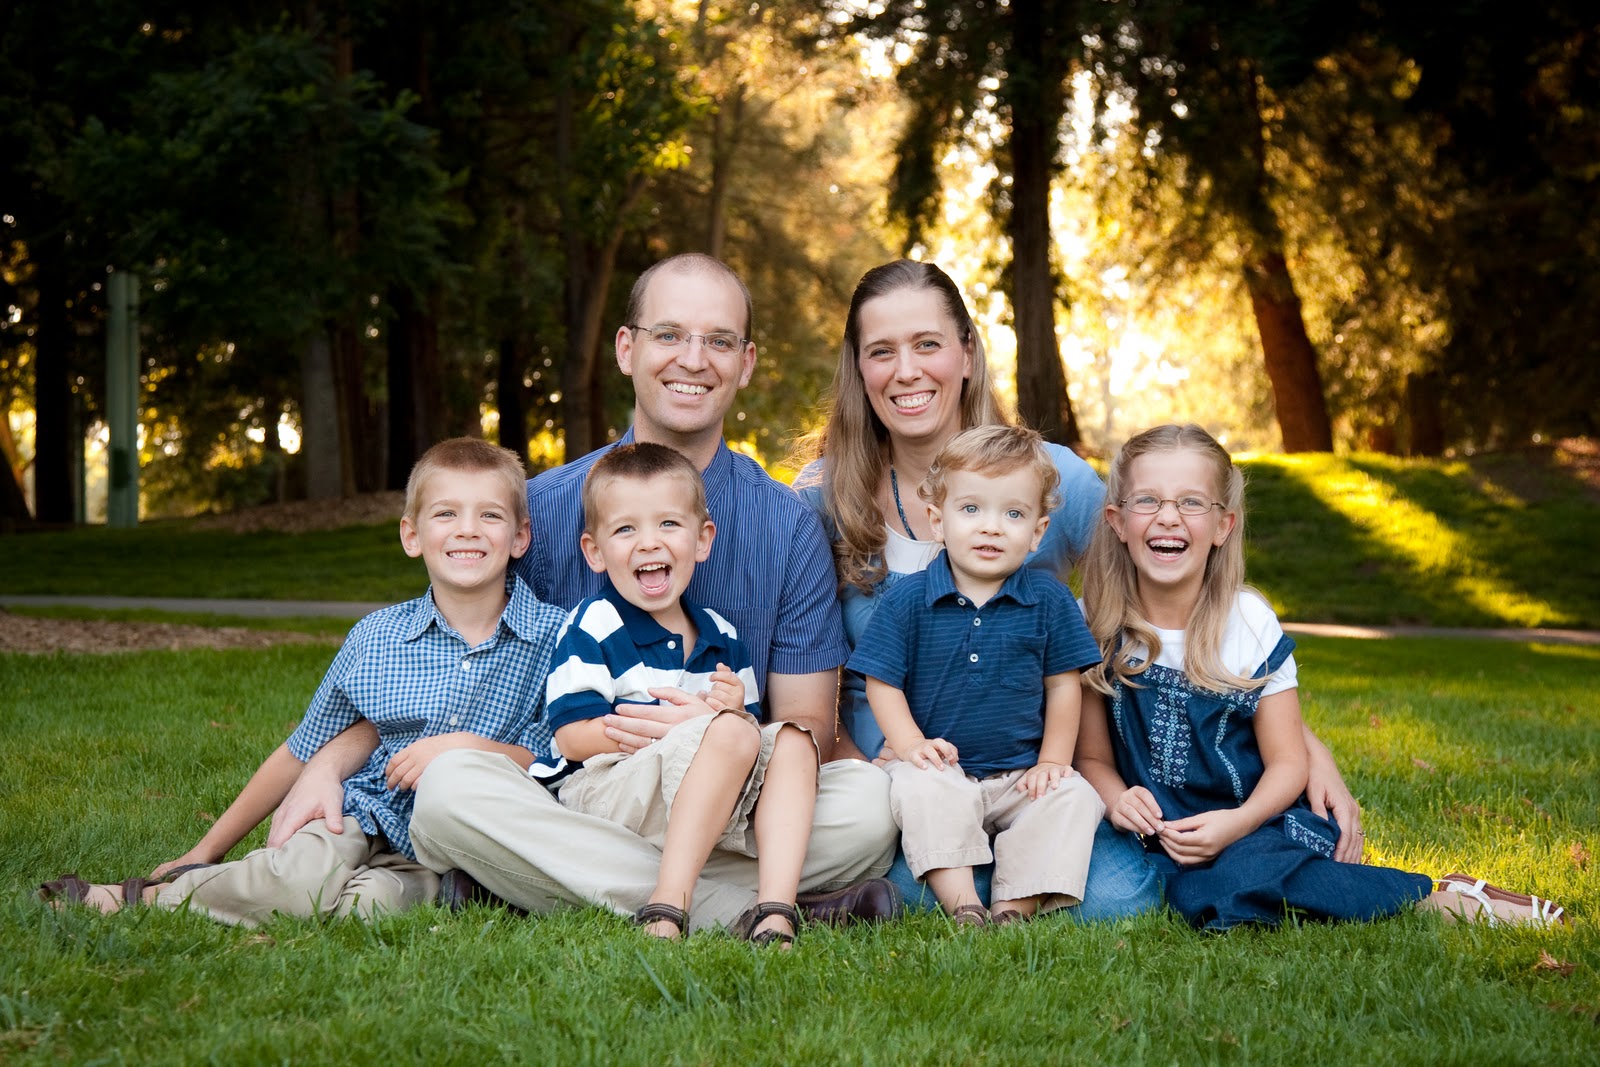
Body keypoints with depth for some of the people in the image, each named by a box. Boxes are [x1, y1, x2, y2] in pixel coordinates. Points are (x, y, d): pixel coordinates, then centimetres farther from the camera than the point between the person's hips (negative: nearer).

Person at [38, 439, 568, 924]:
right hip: (362, 819, 1)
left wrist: (469, 747, -18)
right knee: (303, 875, -35)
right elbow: (301, 753, 12)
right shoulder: (374, 639, 2)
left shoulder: (553, 635, -4)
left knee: (371, 900, -34)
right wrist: (207, 849, 15)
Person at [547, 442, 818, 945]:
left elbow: (753, 728, 15)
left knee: (792, 740, -14)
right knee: (731, 731, -28)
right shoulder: (592, 626, -2)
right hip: (606, 798, -6)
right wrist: (673, 722, -18)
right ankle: (668, 905, -38)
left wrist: (736, 709, -10)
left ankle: (775, 911, -31)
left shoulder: (720, 635, 16)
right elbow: (571, 737, -12)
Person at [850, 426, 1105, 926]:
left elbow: (1062, 684, 7)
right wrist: (911, 744, -15)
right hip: (942, 767, -2)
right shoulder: (908, 600, -2)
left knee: (1075, 798, -22)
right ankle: (962, 904, -34)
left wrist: (1053, 761, -2)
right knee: (919, 788, -32)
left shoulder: (1049, 601, 2)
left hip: (1021, 775, 2)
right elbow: (882, 682, 0)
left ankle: (1017, 905, -22)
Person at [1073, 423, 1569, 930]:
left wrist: (1238, 822, -21)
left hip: (1259, 824, -2)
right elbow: (1092, 755, 6)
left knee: (1237, 877, -36)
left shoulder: (1250, 623, -4)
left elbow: (1288, 761, -2)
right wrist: (1116, 798, -17)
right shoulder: (1096, 624, -1)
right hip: (1164, 836, 2)